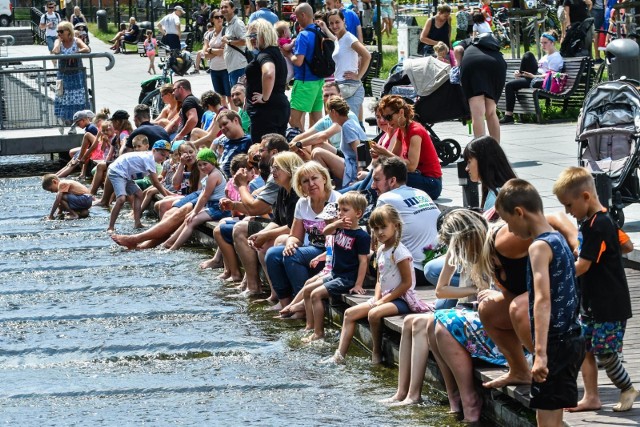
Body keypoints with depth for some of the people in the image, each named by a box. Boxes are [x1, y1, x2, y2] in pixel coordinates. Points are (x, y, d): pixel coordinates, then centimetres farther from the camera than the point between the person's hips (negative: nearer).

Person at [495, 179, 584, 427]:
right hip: (572, 340, 9)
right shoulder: (559, 240, 14)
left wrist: (540, 353, -33)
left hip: (554, 343, -9)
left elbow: (543, 300, -26)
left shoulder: (540, 247, -15)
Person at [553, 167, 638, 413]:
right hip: (592, 302, 10)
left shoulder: (599, 226, -22)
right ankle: (591, 398, 13)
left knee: (604, 353, -3)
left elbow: (582, 266, -22)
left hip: (610, 305, -10)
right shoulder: (588, 222, 9)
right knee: (584, 348, 7)